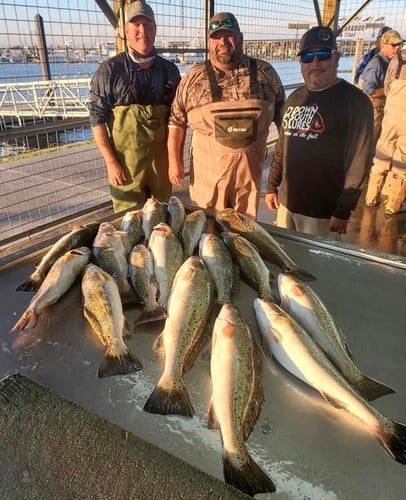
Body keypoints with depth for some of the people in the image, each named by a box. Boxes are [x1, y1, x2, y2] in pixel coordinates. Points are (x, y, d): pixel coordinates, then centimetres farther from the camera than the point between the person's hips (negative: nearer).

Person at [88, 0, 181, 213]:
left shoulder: (169, 70, 5)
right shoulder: (110, 70, -6)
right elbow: (97, 118, -6)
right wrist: (111, 162, -12)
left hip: (161, 160, 3)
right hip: (126, 163, -3)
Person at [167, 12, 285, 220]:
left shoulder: (264, 72, 2)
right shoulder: (194, 77, 0)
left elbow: (283, 117, 8)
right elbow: (177, 121, 4)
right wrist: (174, 160, 0)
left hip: (250, 170, 1)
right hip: (208, 171, 0)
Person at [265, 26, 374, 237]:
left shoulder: (354, 100, -9)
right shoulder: (295, 98, 10)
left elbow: (359, 161, -13)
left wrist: (343, 212, -16)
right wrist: (271, 186, 14)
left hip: (322, 213, -6)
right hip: (286, 203, 6)